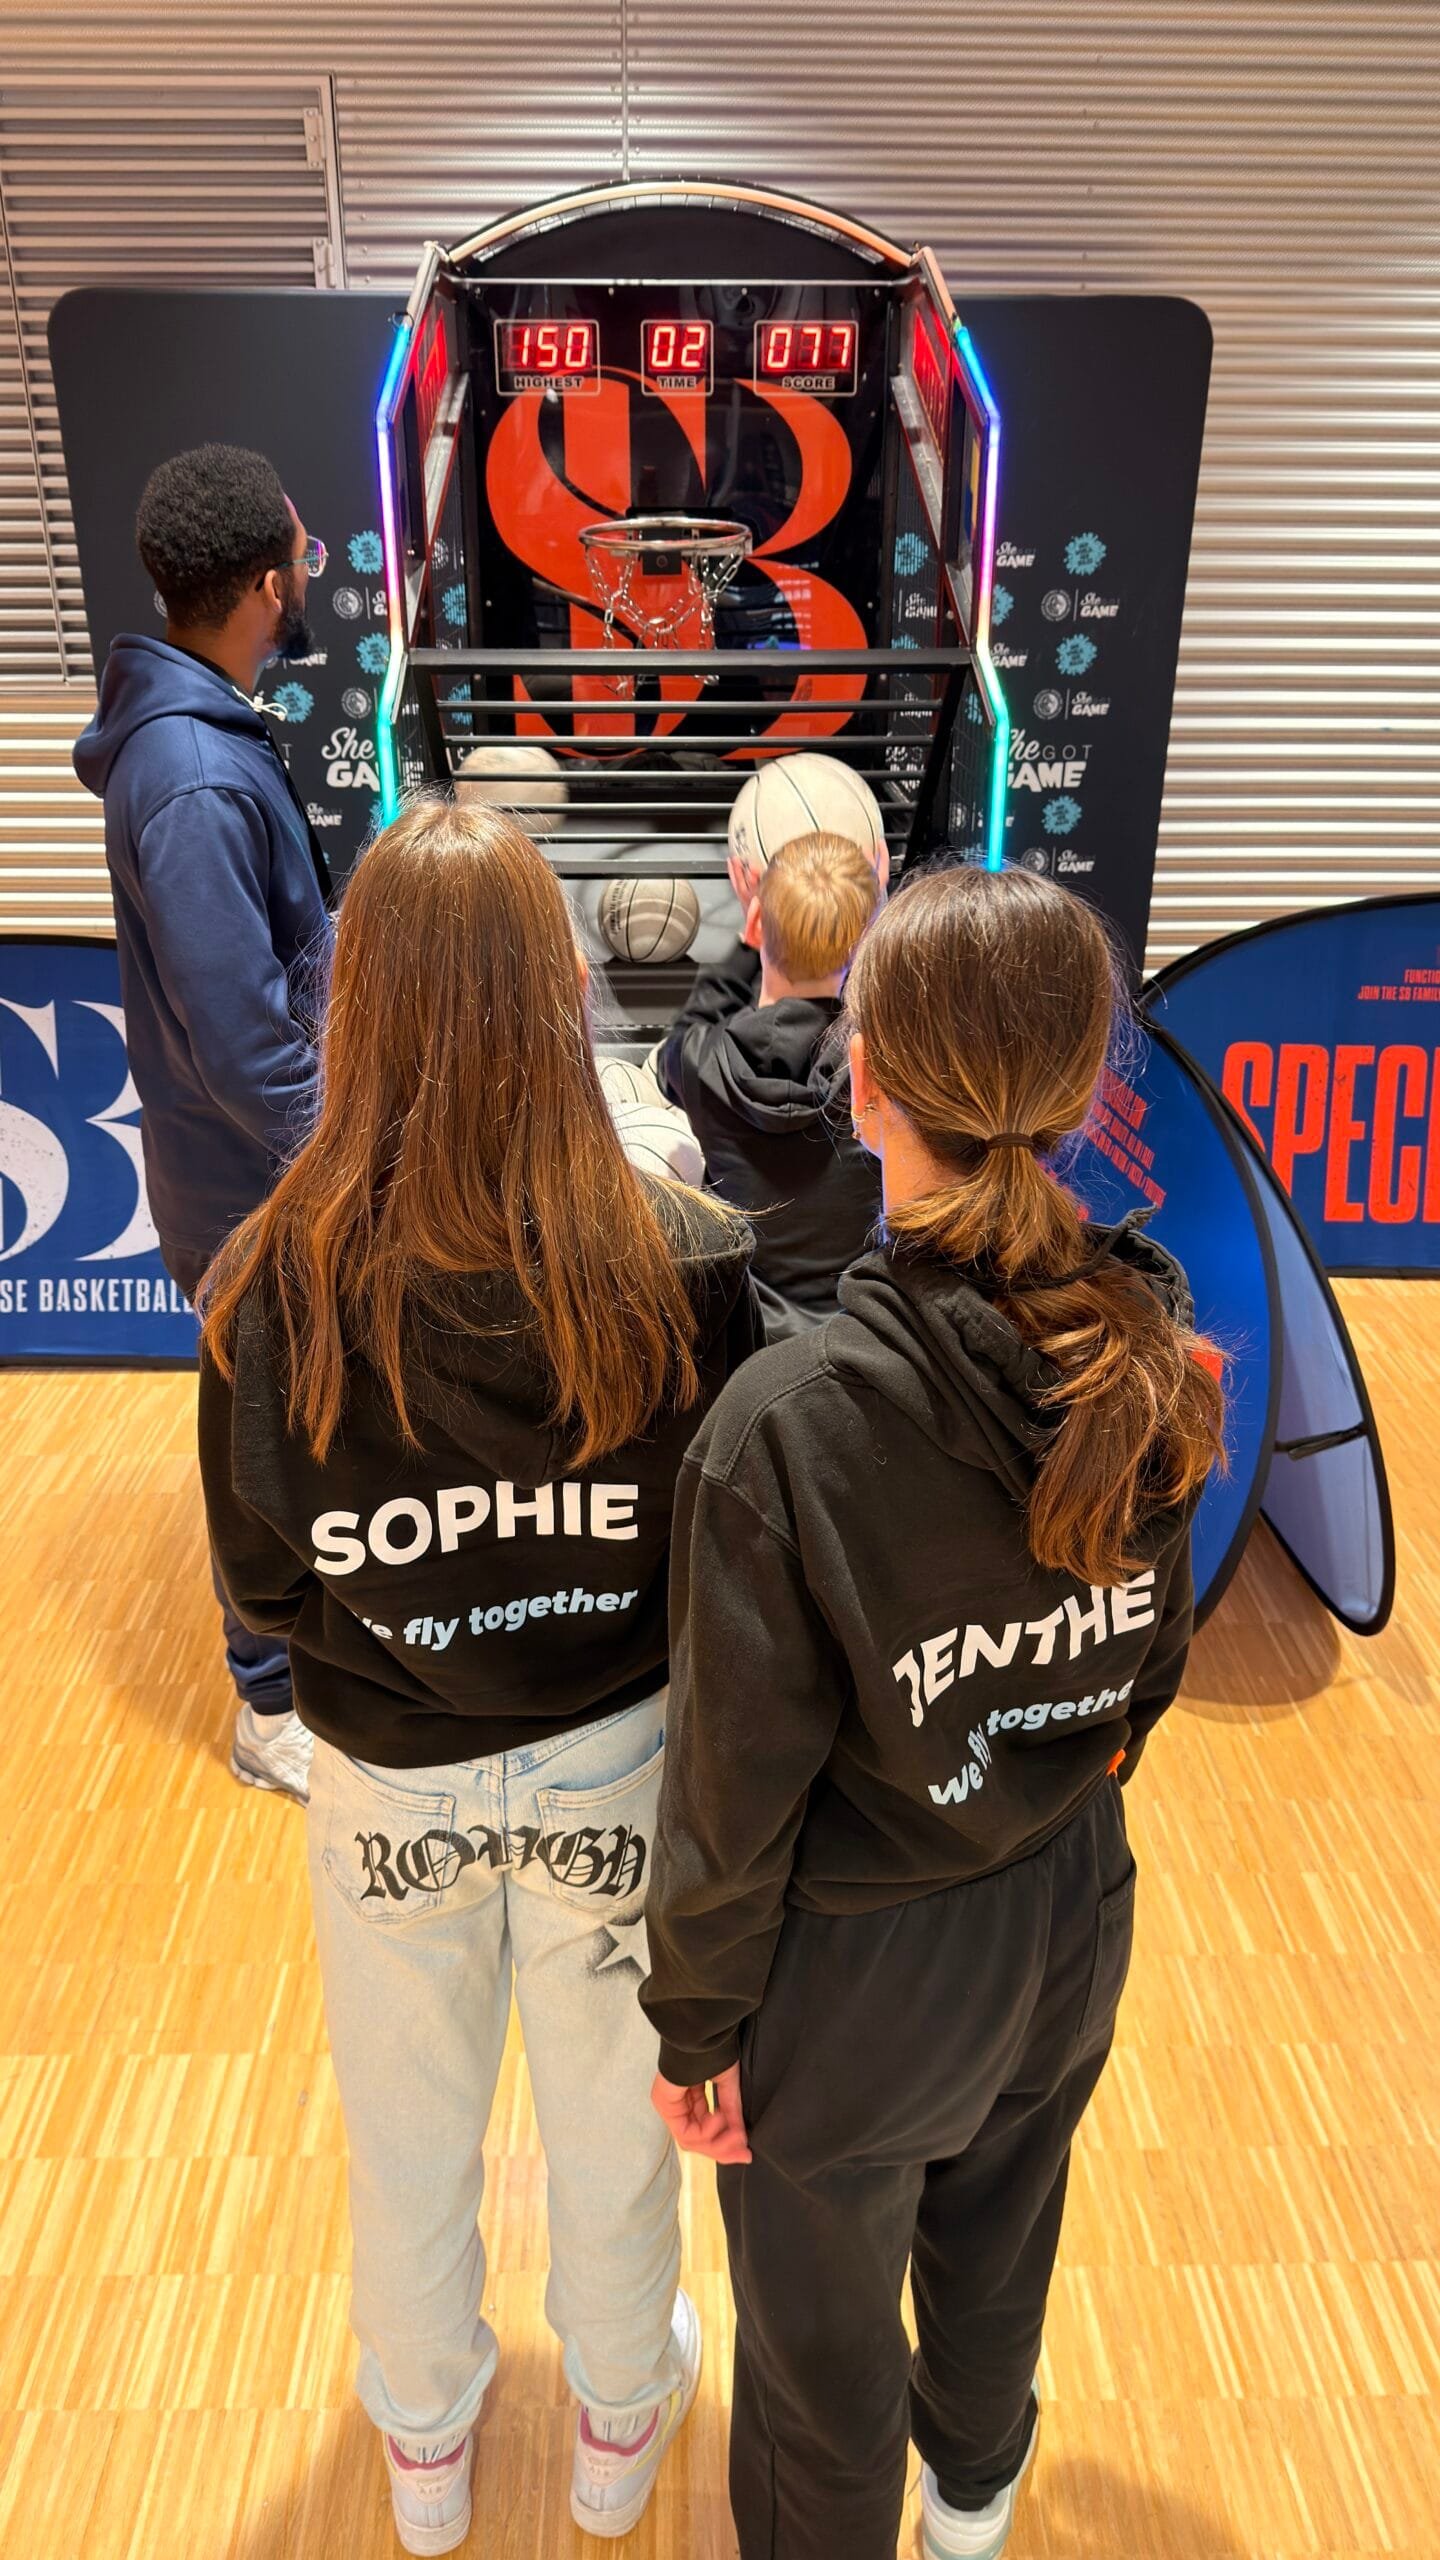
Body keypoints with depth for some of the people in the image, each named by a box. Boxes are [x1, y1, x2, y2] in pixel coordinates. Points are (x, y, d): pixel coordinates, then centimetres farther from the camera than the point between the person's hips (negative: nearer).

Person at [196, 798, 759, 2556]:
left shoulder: (277, 1286, -22)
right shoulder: (681, 1263, -24)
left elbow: (259, 1580, -9)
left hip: (389, 1783, 1)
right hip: (618, 1765, 0)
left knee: (408, 2132, 27)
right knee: (613, 2116, 26)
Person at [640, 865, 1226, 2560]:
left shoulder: (789, 1421, -33)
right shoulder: (1148, 1359, -16)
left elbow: (739, 1783, -22)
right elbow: (1149, 1657, -1)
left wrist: (694, 2023, -5)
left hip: (858, 1972, -5)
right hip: (1069, 1922, 6)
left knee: (823, 2347, 24)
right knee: (1000, 2245, 34)